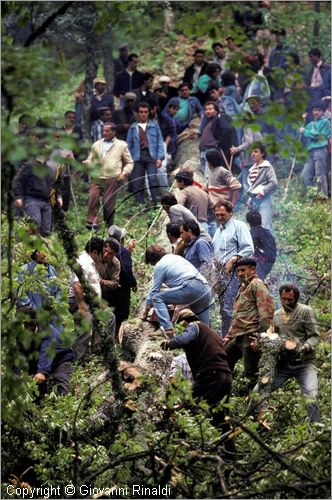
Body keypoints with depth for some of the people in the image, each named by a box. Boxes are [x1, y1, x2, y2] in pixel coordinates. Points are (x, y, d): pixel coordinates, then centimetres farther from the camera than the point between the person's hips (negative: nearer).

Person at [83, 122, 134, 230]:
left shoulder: (121, 145, 11)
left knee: (108, 203, -3)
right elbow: (91, 159, 20)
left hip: (113, 179, -2)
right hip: (97, 178, 2)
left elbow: (129, 162, 13)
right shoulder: (96, 145, 18)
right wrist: (86, 162, -4)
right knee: (92, 197, -20)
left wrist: (124, 173, -4)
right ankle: (93, 222, -20)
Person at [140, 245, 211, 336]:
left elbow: (154, 291, 11)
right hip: (206, 288, 8)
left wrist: (145, 313, 20)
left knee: (157, 298, 1)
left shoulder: (159, 265, 8)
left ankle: (167, 329, -12)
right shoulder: (175, 257, 31)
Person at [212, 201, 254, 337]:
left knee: (228, 308, -16)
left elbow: (248, 249, -10)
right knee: (224, 309, 7)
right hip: (221, 273, 9)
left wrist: (233, 259, -18)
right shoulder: (218, 231, 26)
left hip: (233, 273, -9)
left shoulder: (239, 226, -1)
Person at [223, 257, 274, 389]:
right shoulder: (243, 288, 25)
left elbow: (266, 309, -17)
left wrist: (263, 334, -23)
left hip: (250, 336, -10)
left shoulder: (257, 284, -5)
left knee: (251, 373, -11)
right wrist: (229, 336, 26)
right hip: (238, 338, 10)